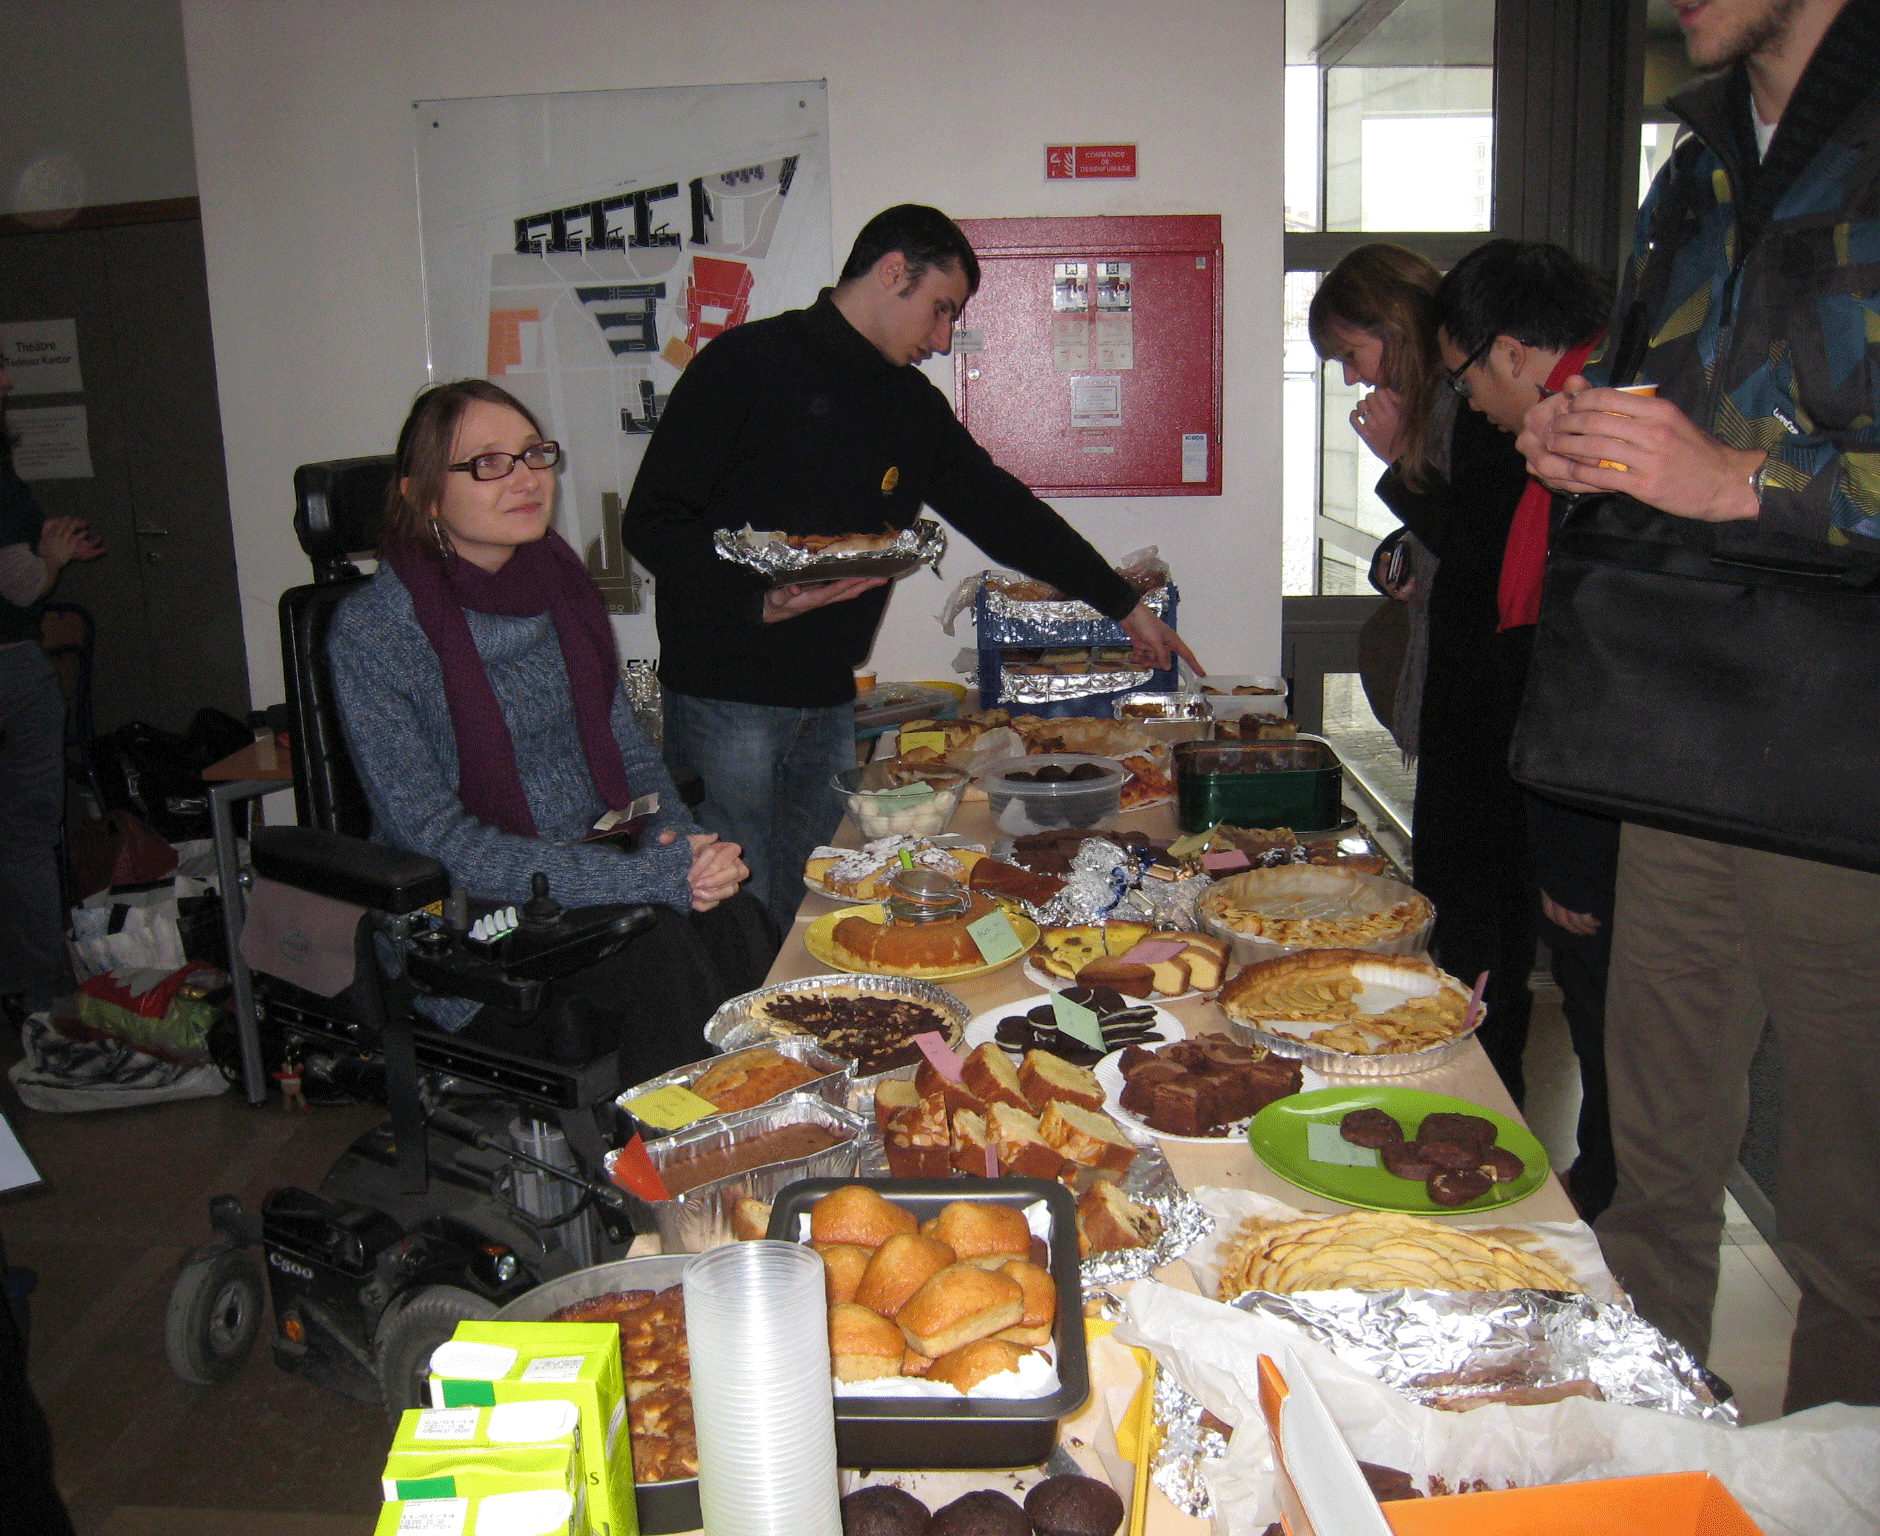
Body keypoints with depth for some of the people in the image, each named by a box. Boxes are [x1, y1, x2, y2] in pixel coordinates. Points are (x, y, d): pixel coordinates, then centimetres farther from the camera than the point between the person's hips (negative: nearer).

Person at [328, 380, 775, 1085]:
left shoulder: (561, 584, 6)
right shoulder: (372, 630, -11)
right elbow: (437, 842, -16)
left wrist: (681, 844, -12)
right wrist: (649, 876, -23)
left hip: (597, 865, 5)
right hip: (469, 921, -5)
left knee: (735, 921, -24)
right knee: (663, 949, -30)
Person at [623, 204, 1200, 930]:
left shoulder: (913, 406, 14)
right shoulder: (747, 364, -6)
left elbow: (1000, 510, 19)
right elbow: (651, 523, -9)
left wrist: (1126, 605, 19)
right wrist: (760, 601, -23)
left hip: (829, 702, 6)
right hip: (724, 698, -6)